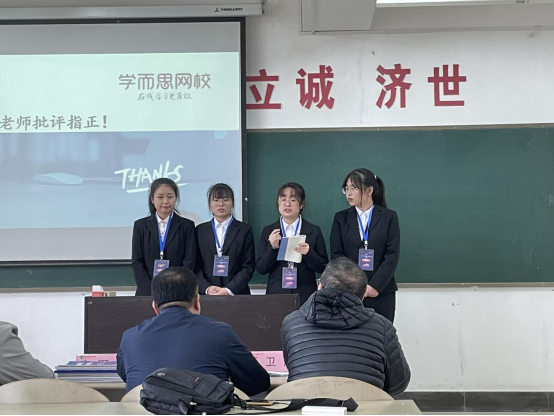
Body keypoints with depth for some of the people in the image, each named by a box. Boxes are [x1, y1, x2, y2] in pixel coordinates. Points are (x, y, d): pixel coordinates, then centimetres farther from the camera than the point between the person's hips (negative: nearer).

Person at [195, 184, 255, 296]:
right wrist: (207, 288, -9)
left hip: (236, 294, -1)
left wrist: (229, 290, -11)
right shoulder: (200, 230, 11)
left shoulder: (244, 230, 5)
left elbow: (248, 267, 0)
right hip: (206, 295, 1)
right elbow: (196, 266, 7)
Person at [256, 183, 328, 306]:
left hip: (305, 296, -1)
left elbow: (323, 268, 2)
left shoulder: (314, 231, 4)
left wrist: (309, 253, -15)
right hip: (276, 294, 1)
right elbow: (260, 268, 3)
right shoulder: (268, 231, 7)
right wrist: (272, 247, -13)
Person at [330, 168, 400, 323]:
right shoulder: (341, 218, 9)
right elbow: (336, 254, 3)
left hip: (382, 291, -1)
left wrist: (375, 285, -13)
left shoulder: (389, 217, 4)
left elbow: (392, 255, -3)